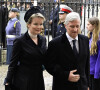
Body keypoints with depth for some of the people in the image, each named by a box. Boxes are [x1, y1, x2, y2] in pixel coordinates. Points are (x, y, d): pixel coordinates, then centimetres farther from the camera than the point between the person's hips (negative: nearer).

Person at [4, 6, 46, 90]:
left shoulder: (43, 39, 8)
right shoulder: (20, 41, -9)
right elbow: (13, 63, -7)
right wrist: (8, 82, -9)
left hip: (38, 80, 5)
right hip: (23, 83, -5)